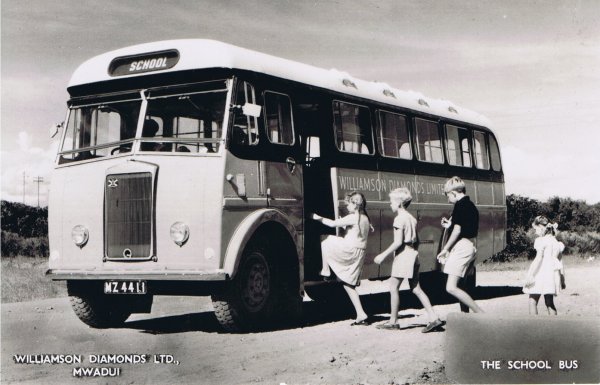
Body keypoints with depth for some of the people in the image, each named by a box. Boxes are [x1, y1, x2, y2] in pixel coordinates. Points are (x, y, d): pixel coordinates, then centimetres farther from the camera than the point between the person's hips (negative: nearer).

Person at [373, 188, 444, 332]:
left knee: (393, 288, 2)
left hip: (403, 255, -9)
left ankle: (393, 322, 8)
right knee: (416, 288, 8)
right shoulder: (412, 218, 13)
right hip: (413, 254, 9)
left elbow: (398, 242, -18)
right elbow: (416, 241, 14)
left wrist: (383, 255, -15)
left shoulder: (399, 218, -12)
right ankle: (434, 318, 2)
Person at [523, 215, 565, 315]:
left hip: (541, 273, -7)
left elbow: (538, 258, -18)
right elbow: (559, 260, 14)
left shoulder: (541, 240, -10)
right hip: (552, 275, 7)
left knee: (532, 301, -1)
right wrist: (560, 277, 20)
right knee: (550, 303, 13)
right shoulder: (555, 241, 12)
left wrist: (530, 274, -19)